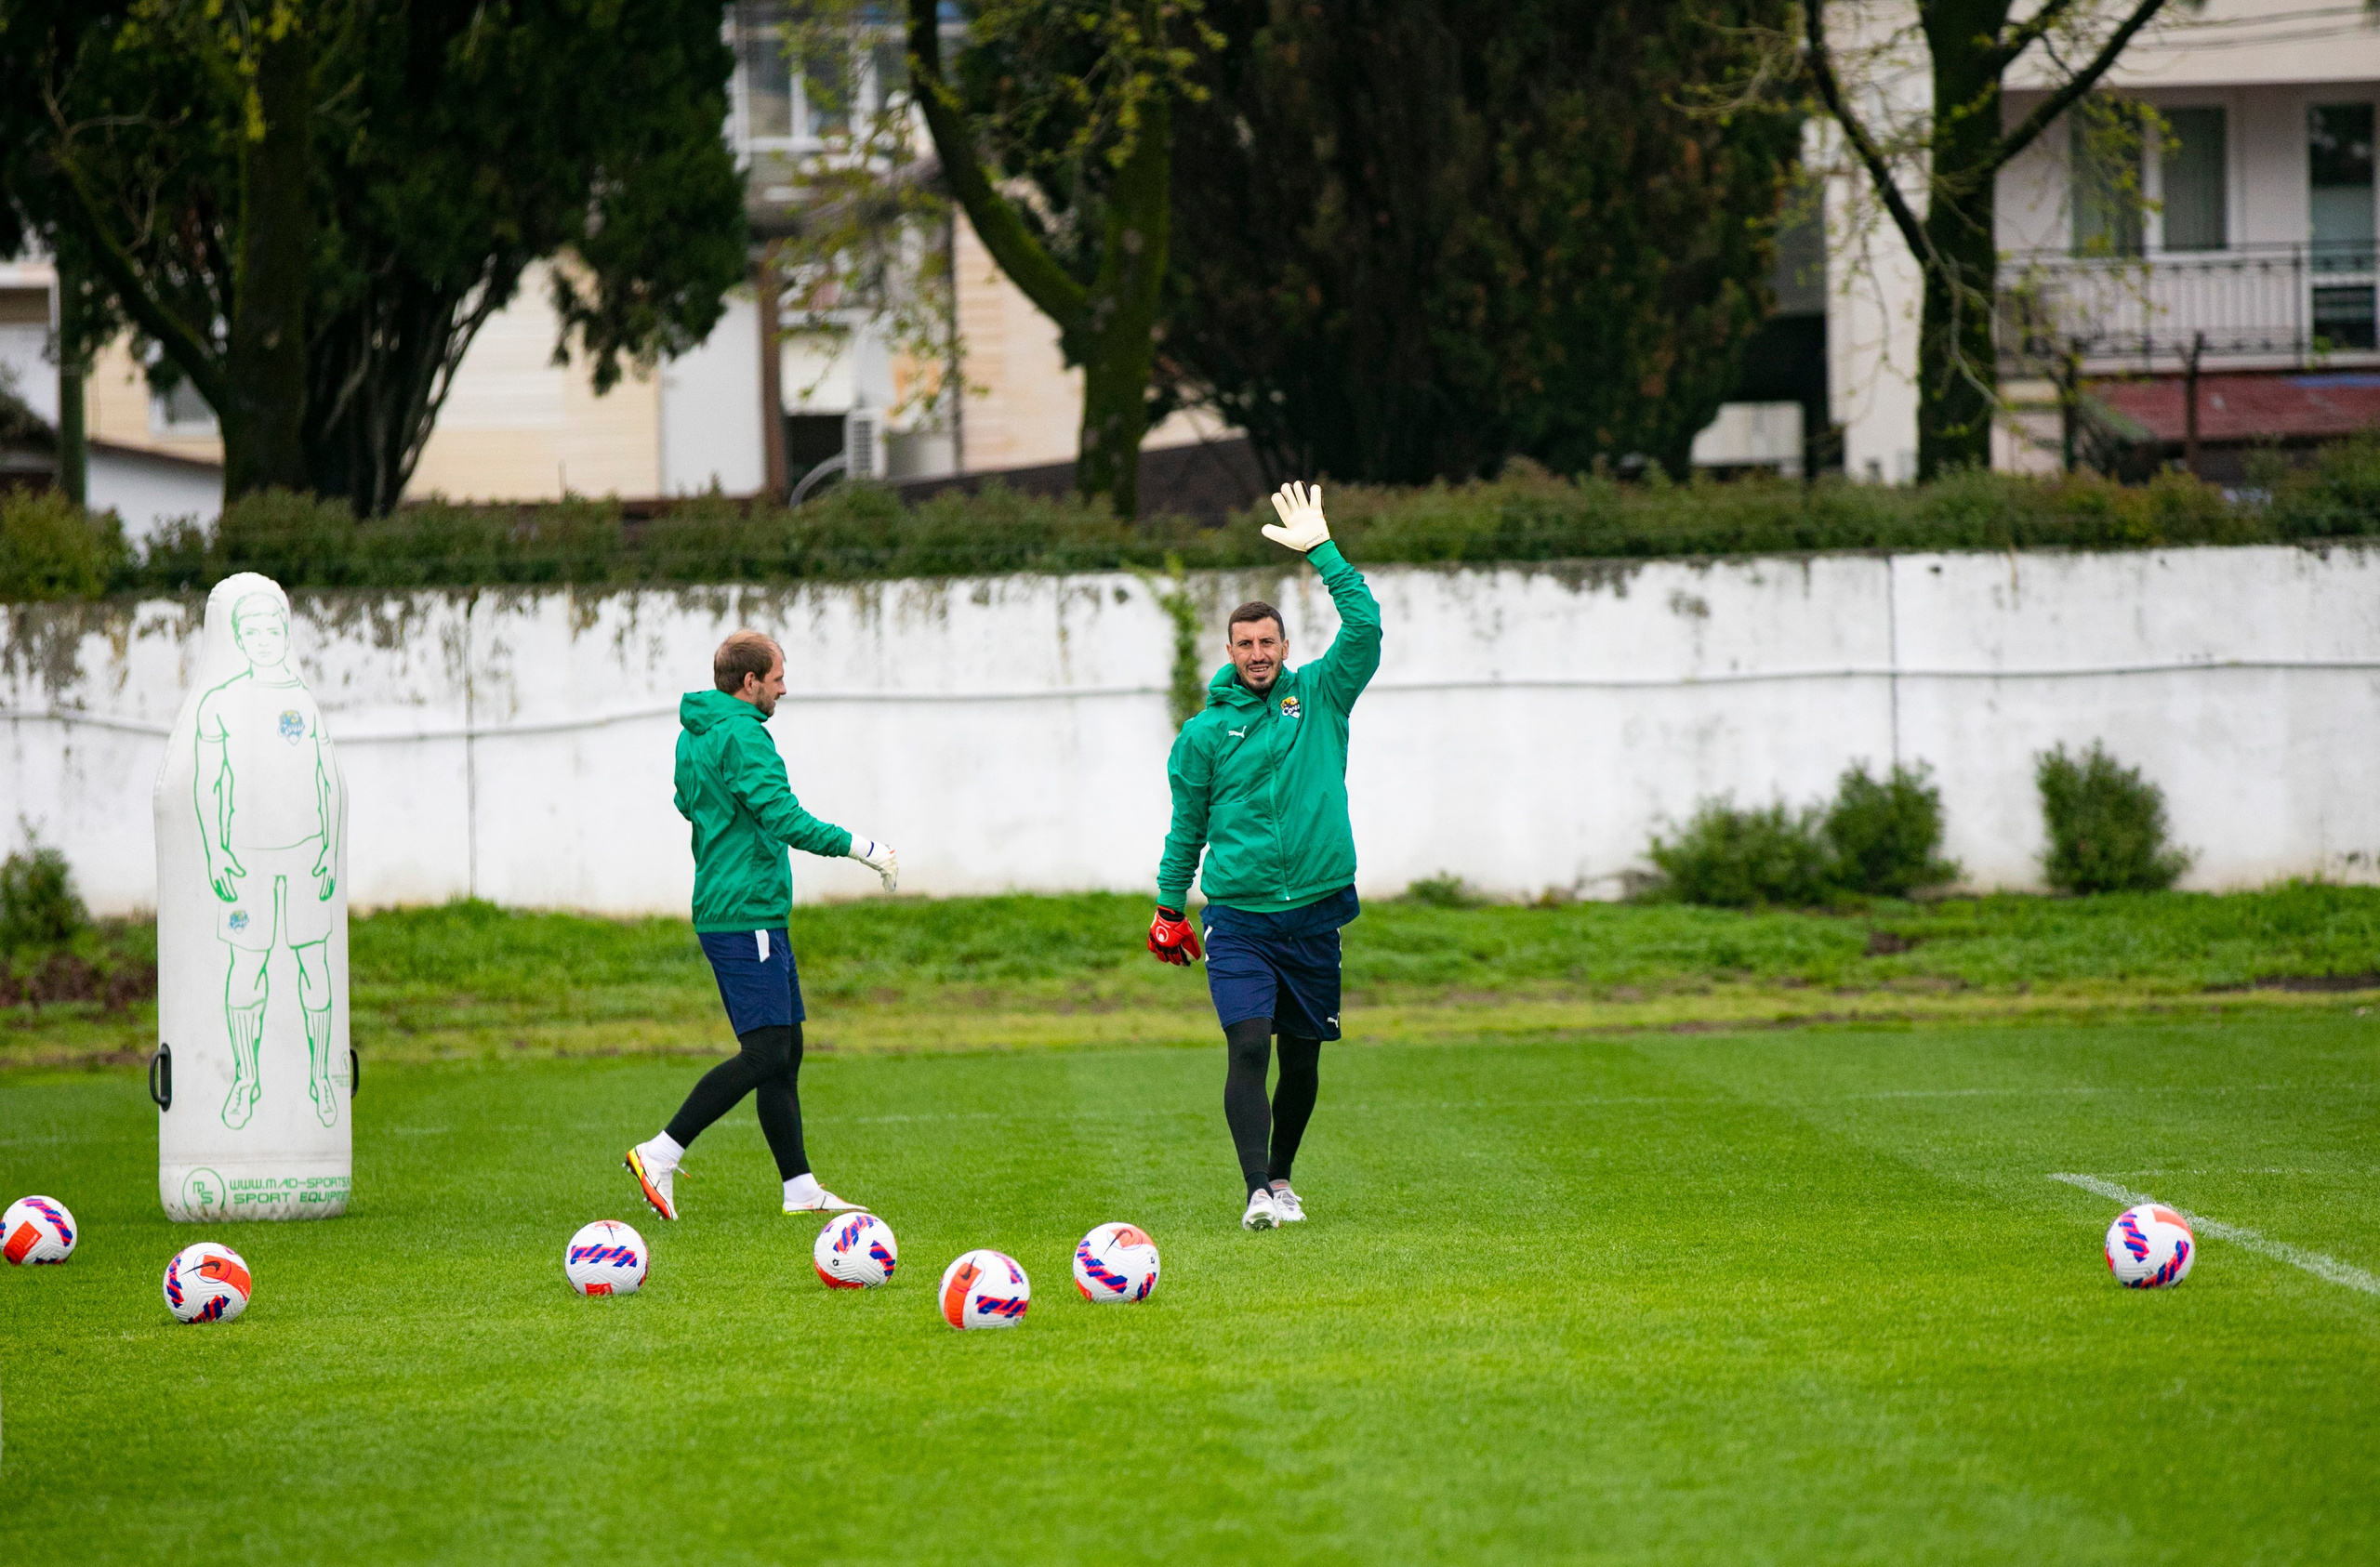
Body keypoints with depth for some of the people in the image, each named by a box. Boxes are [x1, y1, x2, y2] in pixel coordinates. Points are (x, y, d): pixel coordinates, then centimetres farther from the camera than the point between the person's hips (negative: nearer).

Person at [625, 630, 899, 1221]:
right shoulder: (742, 736, -15)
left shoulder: (694, 735, 15)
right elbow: (783, 818, -24)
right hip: (747, 916, -11)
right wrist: (861, 847, -18)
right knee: (766, 1051, -12)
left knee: (786, 1050, 10)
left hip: (725, 909, 11)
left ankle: (800, 1188, 11)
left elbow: (687, 802, 31)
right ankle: (661, 1155, -12)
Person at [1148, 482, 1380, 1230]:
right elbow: (1187, 825, 12)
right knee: (1248, 1046, -16)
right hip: (1237, 918, -1)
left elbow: (1365, 624, -7)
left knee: (1302, 1059, 8)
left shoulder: (1319, 697, 5)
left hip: (1313, 912, 1)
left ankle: (1282, 1175, 28)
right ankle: (1258, 1192, -18)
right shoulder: (1206, 732, 4)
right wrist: (1169, 905, 11)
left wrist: (1320, 550, -10)